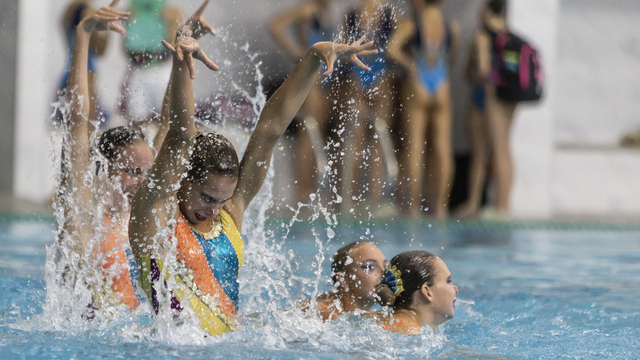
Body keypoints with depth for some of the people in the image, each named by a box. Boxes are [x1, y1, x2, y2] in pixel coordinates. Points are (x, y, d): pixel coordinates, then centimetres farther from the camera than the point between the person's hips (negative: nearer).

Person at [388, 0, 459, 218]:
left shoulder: (411, 25, -9)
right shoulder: (451, 28, 1)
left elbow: (392, 49, -22)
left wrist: (410, 64, -8)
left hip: (417, 89, -2)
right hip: (442, 91, 2)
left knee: (414, 148, 1)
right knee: (443, 149, 5)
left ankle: (413, 205, -2)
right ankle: (440, 205, 4)